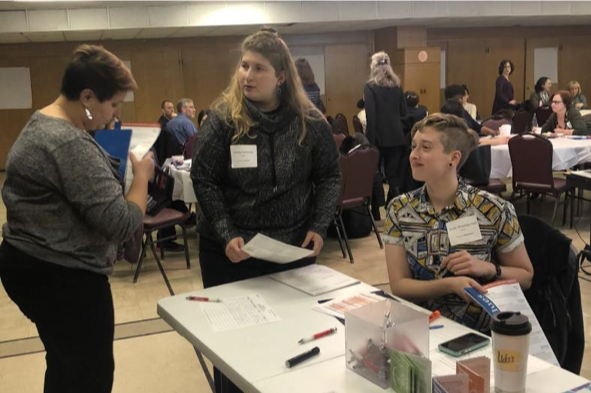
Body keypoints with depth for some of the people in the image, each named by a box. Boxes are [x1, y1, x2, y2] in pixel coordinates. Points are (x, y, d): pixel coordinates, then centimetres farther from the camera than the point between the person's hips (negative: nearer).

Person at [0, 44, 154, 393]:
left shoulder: (40, 123, 10)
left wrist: (121, 169, 7)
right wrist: (141, 175, -10)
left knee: (65, 365, 23)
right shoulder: (72, 144, -24)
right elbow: (123, 224, -26)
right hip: (63, 277, -10)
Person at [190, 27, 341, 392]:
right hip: (232, 248, -1)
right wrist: (226, 234, -17)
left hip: (293, 245, 2)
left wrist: (319, 226, -8)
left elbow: (329, 176, 3)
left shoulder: (310, 121, -5)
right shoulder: (223, 118, -10)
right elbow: (204, 180, -8)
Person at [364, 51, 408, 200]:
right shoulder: (397, 86, 8)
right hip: (397, 136, 4)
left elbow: (371, 115, -12)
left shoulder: (370, 87, -6)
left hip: (380, 137, -3)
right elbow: (404, 112, 11)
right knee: (395, 173, 9)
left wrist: (370, 139, -11)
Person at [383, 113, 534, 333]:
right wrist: (449, 284, -20)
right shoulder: (399, 210, -2)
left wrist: (487, 269, -15)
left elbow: (525, 276, 3)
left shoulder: (494, 210, -9)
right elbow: (398, 286, -5)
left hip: (479, 331, 0)